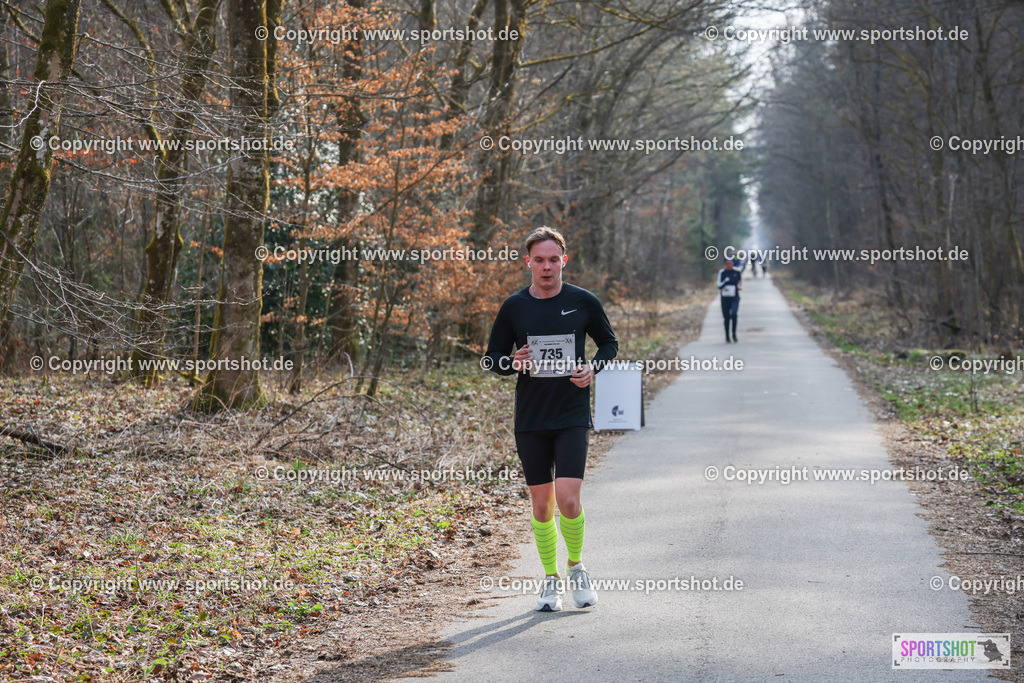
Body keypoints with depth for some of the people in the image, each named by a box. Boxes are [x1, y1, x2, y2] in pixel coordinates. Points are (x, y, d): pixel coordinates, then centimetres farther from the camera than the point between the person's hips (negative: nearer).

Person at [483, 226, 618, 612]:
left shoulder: (583, 302, 0)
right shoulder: (514, 307, 2)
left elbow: (609, 343, 14)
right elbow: (491, 358, 9)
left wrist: (593, 368, -6)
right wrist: (513, 363, -13)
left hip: (573, 415, -2)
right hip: (530, 419, 2)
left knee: (568, 498, -13)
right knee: (541, 504, 6)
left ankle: (576, 566, 13)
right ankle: (551, 579, 22)